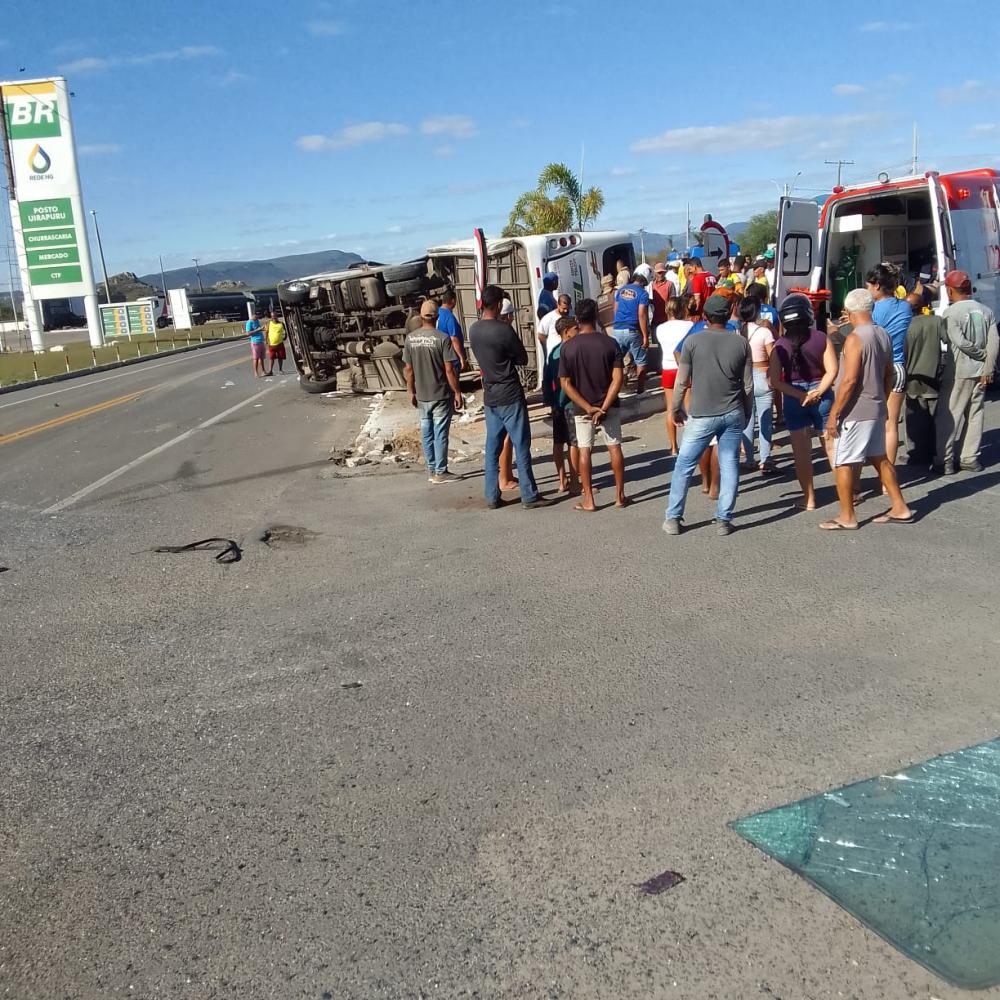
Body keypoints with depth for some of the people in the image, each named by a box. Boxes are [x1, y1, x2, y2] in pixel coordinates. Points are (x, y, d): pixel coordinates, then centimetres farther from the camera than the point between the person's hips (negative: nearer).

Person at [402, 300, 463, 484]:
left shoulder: (410, 338, 0)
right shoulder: (442, 338, -14)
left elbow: (408, 368, 4)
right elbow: (449, 369, -15)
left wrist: (412, 392, 14)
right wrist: (457, 392, -6)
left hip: (421, 396, 4)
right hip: (441, 395, -4)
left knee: (426, 433, 13)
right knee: (440, 434, 3)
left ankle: (431, 471, 20)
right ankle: (440, 473, 8)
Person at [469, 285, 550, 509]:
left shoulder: (473, 330, 4)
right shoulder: (504, 329, -17)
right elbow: (523, 358, -7)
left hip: (489, 397, 7)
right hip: (510, 397, -7)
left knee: (492, 448, 11)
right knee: (521, 447, 1)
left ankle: (492, 497, 14)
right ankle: (529, 496, 5)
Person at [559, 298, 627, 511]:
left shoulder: (568, 348, -8)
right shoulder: (609, 343, -8)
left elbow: (566, 384, -11)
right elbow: (618, 378, -15)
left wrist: (588, 407, -12)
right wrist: (604, 407, -15)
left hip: (582, 409, 0)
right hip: (609, 406, 0)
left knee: (584, 451, 8)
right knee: (614, 448, 11)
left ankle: (588, 500, 9)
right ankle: (620, 495, 17)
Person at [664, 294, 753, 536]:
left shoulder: (693, 341, -6)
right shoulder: (741, 343, 2)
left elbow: (681, 382, -4)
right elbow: (748, 385, 5)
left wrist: (676, 409, 10)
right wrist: (746, 414, 18)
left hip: (702, 416, -2)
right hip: (733, 414, 2)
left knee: (684, 466, 7)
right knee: (729, 467, 8)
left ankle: (673, 518, 10)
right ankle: (724, 520, 9)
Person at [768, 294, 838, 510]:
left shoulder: (780, 345, -6)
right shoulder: (821, 338, -6)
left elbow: (775, 381, -11)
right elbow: (832, 371, -12)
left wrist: (800, 395, -12)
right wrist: (817, 392, -12)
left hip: (794, 400, 0)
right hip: (822, 396, 1)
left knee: (802, 452, 7)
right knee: (832, 446, 13)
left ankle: (809, 498, 11)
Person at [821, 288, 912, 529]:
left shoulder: (855, 338, -17)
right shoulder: (884, 336, 8)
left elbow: (849, 380, -22)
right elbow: (889, 375, 15)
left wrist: (833, 414, -18)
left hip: (855, 412, -8)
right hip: (877, 409, 9)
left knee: (842, 463, 1)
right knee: (879, 458, 19)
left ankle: (847, 518, 7)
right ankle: (900, 509, 25)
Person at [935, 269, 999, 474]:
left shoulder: (950, 313, -10)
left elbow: (960, 342, -18)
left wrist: (982, 354, -3)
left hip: (958, 372, -5)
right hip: (980, 372, 5)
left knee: (948, 416, 0)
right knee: (975, 414, 11)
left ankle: (945, 460, -2)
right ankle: (970, 458, 13)